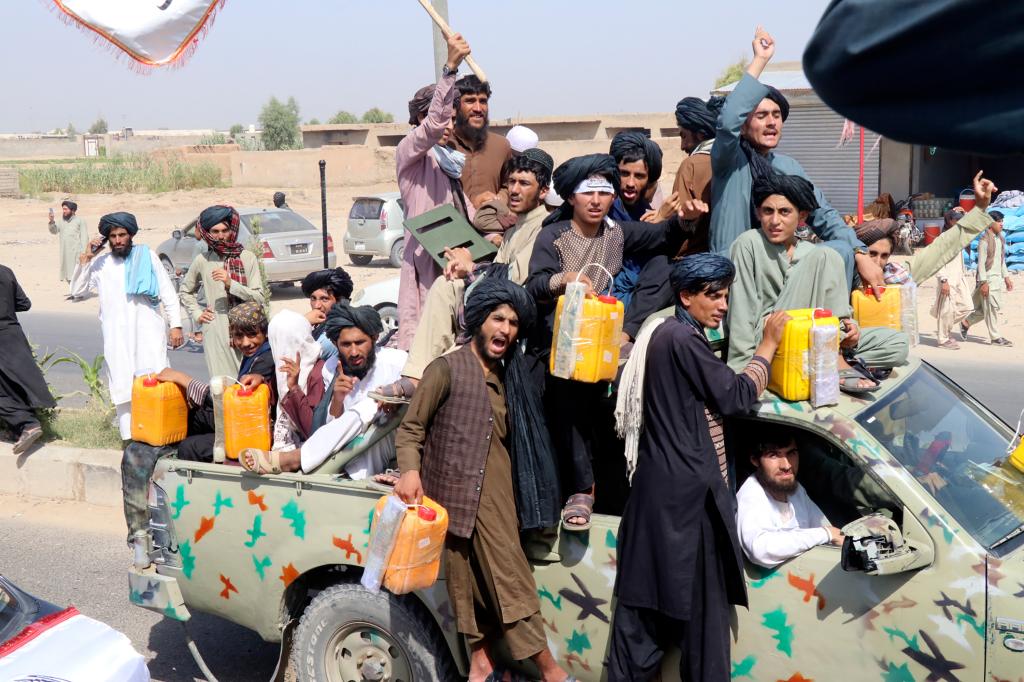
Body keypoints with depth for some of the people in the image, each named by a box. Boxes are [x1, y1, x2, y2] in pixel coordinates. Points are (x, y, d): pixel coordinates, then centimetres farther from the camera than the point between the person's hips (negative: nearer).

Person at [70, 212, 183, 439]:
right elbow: (77, 291, 9)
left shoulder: (147, 257, 5)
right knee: (123, 391, 2)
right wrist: (84, 259, 0)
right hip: (117, 339, 2)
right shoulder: (100, 264, 11)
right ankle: (130, 438, 7)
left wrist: (175, 325, -4)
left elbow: (168, 293, 4)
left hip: (149, 333, -2)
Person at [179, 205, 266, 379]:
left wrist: (230, 283, -14)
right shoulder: (202, 260, 8)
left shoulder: (247, 257, 1)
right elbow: (185, 291, 26)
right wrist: (197, 314, 13)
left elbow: (259, 298, -4)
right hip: (215, 333, 1)